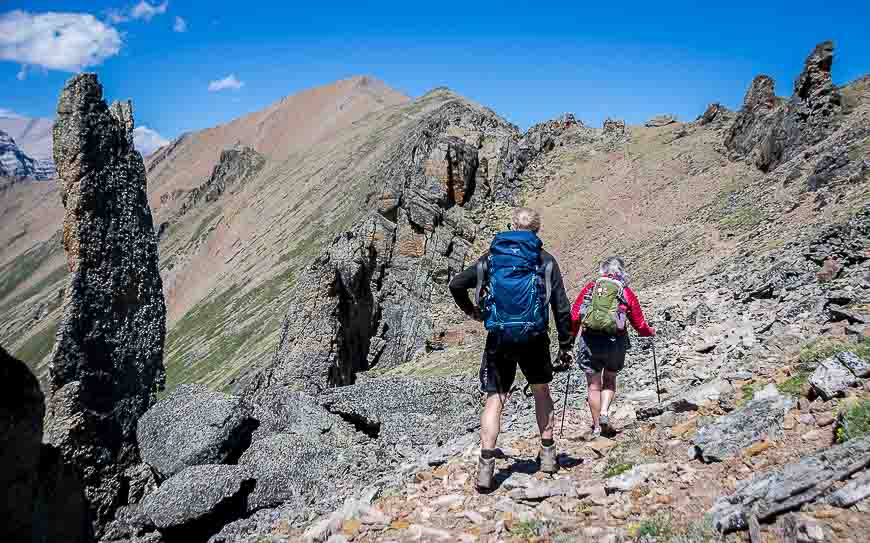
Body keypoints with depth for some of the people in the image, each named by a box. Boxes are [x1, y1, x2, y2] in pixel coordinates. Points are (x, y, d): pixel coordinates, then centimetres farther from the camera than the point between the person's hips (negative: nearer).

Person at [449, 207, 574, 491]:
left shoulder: (491, 257, 8)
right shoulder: (546, 260, 4)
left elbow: (456, 284, 7)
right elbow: (562, 308, 1)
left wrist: (471, 310, 24)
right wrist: (566, 345, 9)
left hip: (499, 339, 0)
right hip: (534, 338, 0)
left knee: (494, 399, 3)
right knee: (541, 392, 21)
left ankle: (486, 465, -6)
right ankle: (548, 453, 27)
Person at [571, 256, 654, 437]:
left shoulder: (590, 287, 8)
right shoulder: (626, 292, 6)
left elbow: (574, 316, 3)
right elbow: (639, 325, 9)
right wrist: (651, 332, 30)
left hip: (589, 341, 0)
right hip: (615, 341, 0)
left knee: (594, 385, 12)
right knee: (610, 380, 23)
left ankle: (597, 427, 17)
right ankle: (604, 413, 4)